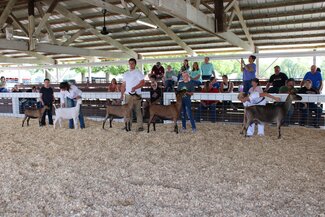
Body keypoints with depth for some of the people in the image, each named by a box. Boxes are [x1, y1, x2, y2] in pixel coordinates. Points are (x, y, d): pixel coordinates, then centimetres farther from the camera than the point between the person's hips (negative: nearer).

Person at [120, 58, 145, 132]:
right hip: (127, 94, 6)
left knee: (138, 110, -5)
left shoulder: (138, 72, -1)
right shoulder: (126, 74, 16)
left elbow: (142, 83, -9)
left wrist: (134, 88, -21)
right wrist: (122, 94, 9)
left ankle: (140, 126, -2)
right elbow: (123, 85, 17)